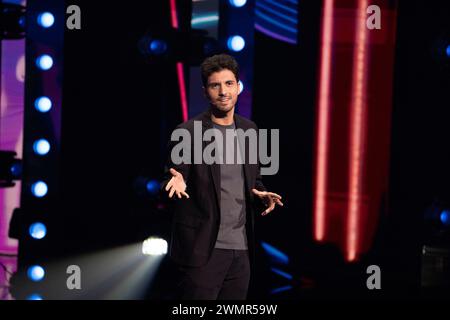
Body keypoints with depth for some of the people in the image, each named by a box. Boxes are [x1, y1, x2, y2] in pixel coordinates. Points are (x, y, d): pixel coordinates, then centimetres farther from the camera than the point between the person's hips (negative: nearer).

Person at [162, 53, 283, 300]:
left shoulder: (249, 130, 11)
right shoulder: (187, 133, -6)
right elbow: (168, 181, -5)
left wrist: (261, 195, -1)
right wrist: (176, 183, -28)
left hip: (241, 250, 5)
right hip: (203, 249, -5)